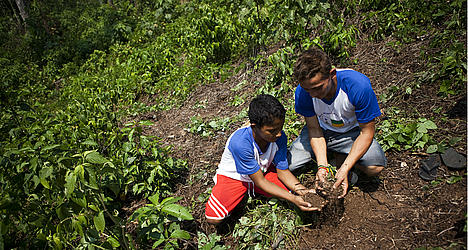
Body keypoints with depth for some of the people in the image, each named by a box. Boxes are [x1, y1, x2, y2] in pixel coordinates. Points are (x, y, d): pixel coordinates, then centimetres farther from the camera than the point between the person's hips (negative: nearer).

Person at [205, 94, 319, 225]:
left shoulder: (280, 137, -21)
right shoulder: (240, 143, -37)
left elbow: (282, 170, -10)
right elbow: (260, 181, -28)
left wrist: (301, 190, -29)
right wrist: (293, 199, -34)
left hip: (261, 169, 5)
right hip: (233, 175, -4)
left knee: (292, 189, -15)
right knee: (213, 217, -22)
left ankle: (251, 190, 6)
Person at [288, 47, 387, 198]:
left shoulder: (358, 85, -33)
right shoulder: (302, 93, -25)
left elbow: (367, 131, -22)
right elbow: (314, 129, -12)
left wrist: (344, 169, -30)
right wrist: (322, 165, -26)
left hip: (351, 131, -2)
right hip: (323, 130, 2)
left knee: (375, 166, -30)